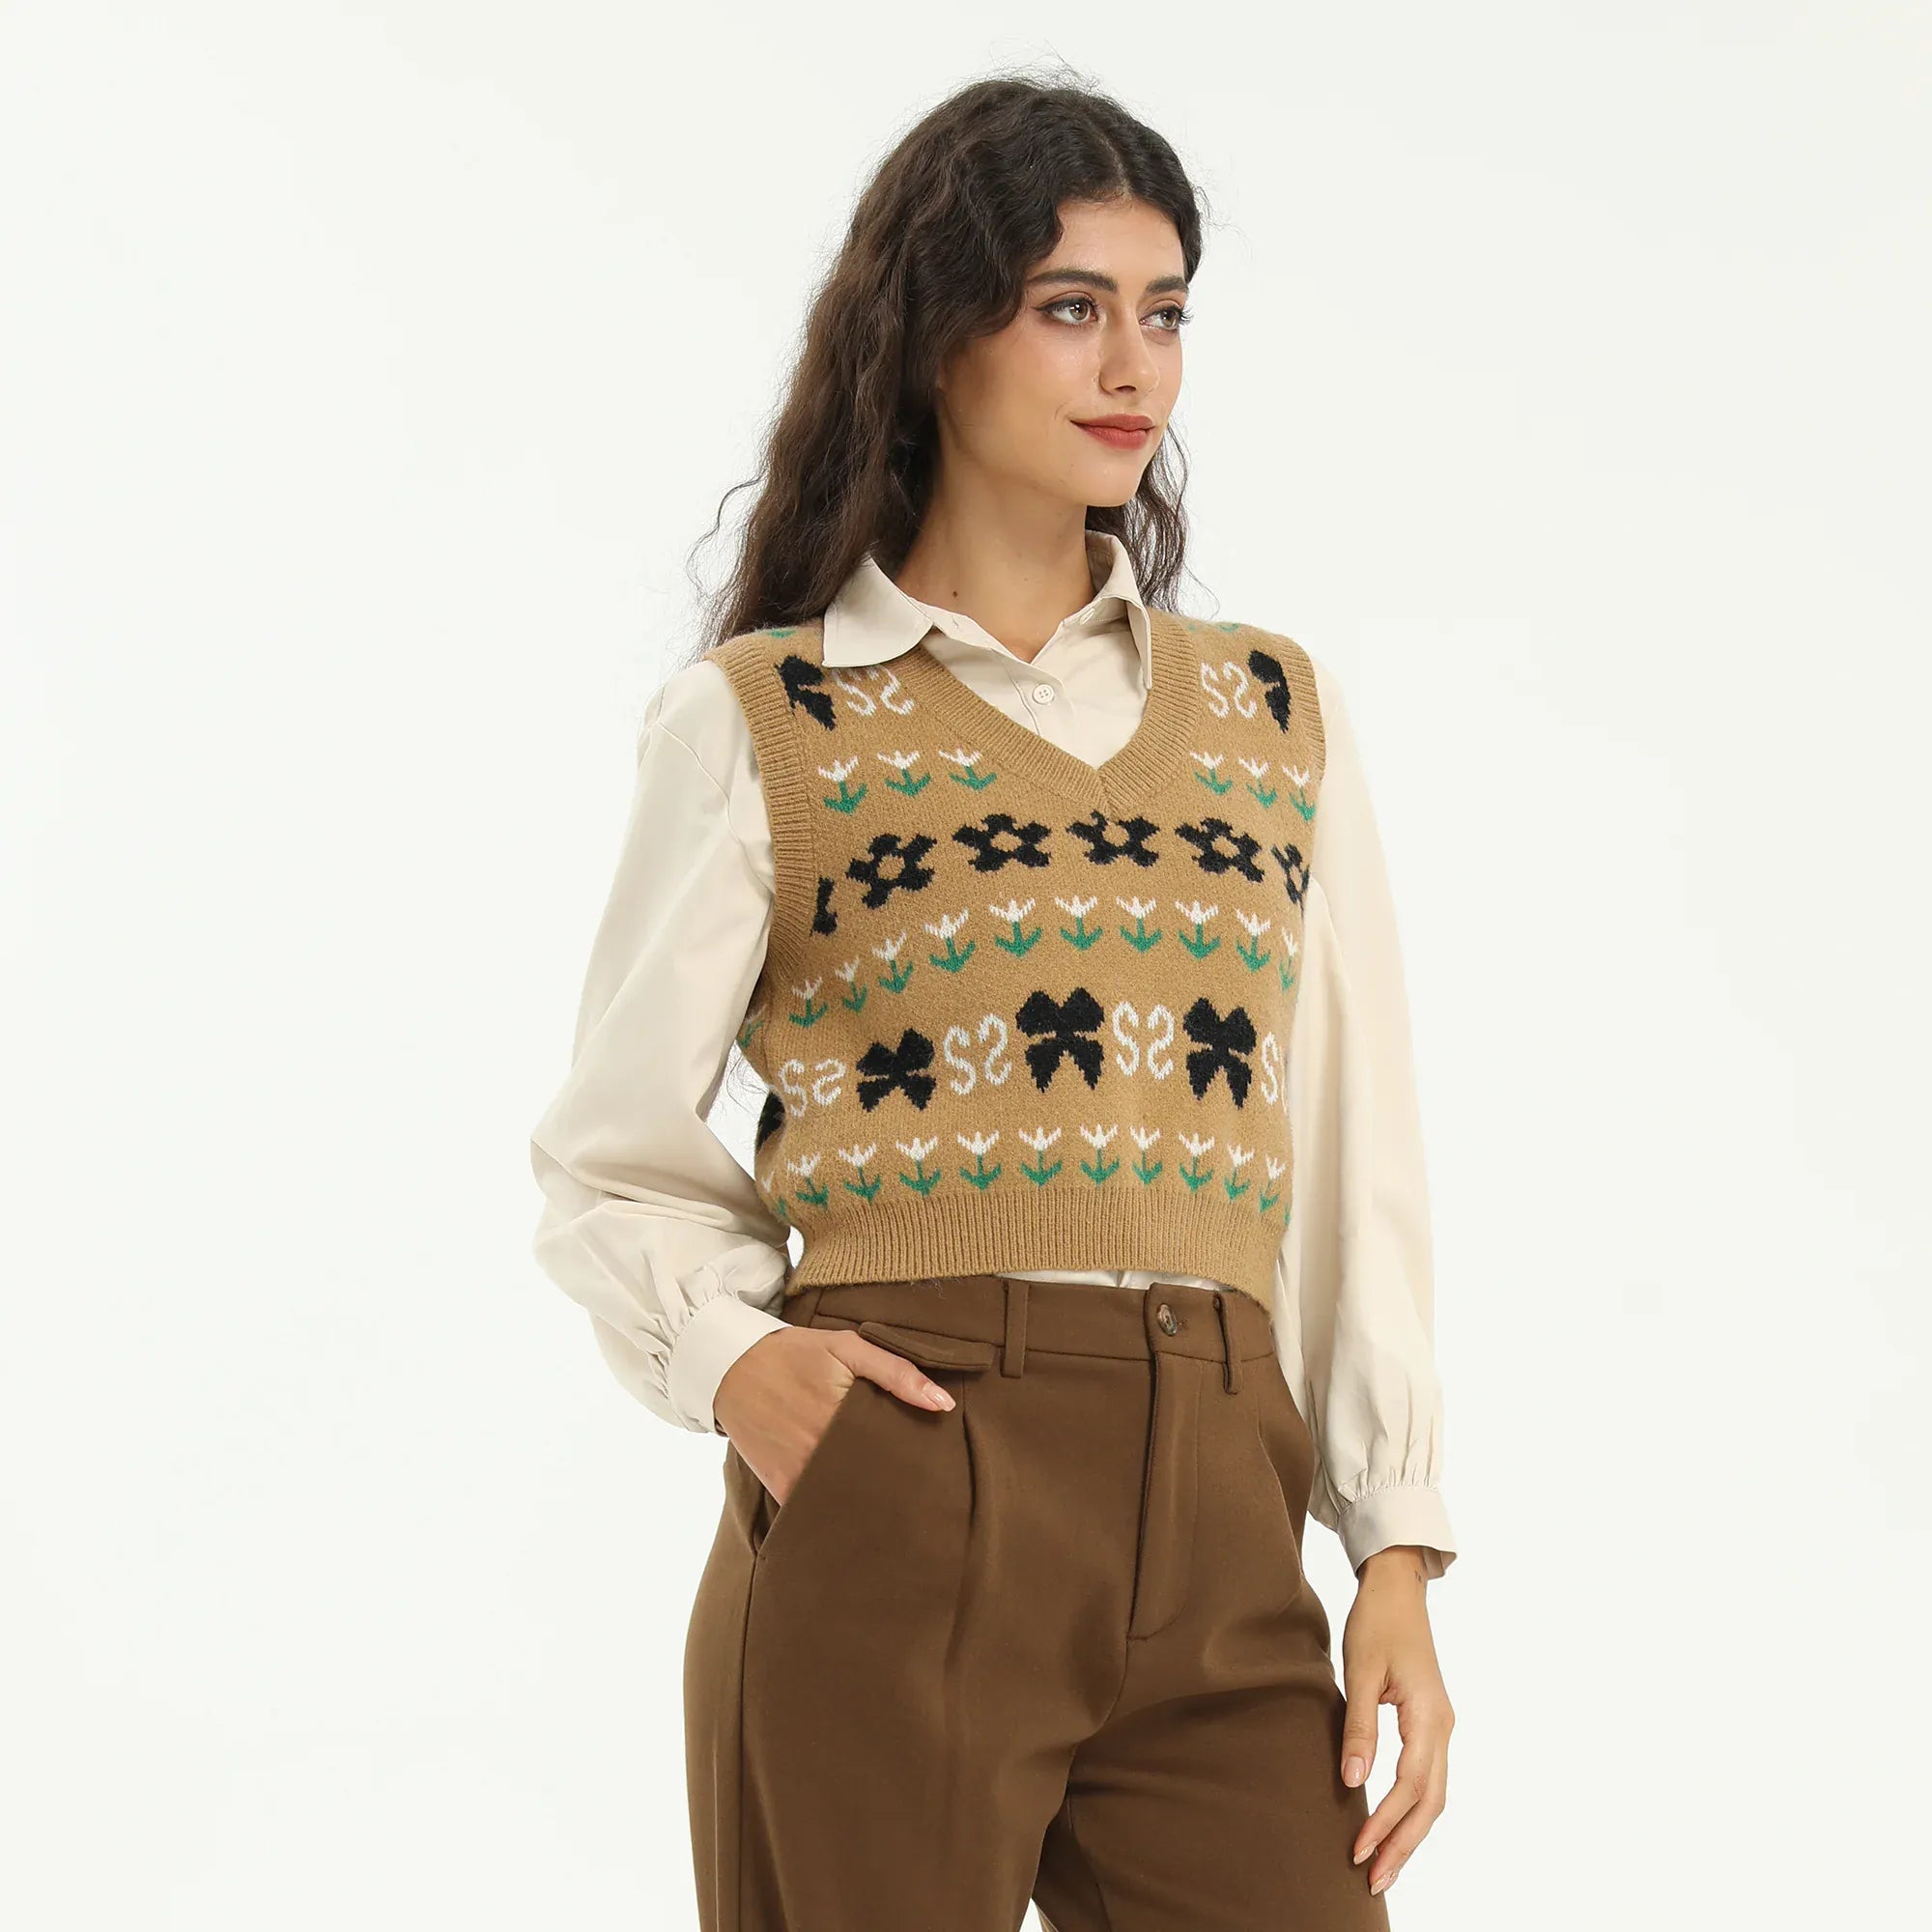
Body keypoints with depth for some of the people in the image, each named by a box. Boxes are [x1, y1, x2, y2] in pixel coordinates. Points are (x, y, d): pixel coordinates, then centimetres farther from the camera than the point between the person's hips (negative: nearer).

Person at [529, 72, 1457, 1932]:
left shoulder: (1273, 711, 14)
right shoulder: (757, 723, 4)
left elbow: (1355, 1158, 12)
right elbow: (612, 1164, 8)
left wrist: (1399, 1555, 4)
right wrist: (733, 1356, -12)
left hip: (1219, 1539, 3)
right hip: (896, 1512, -3)